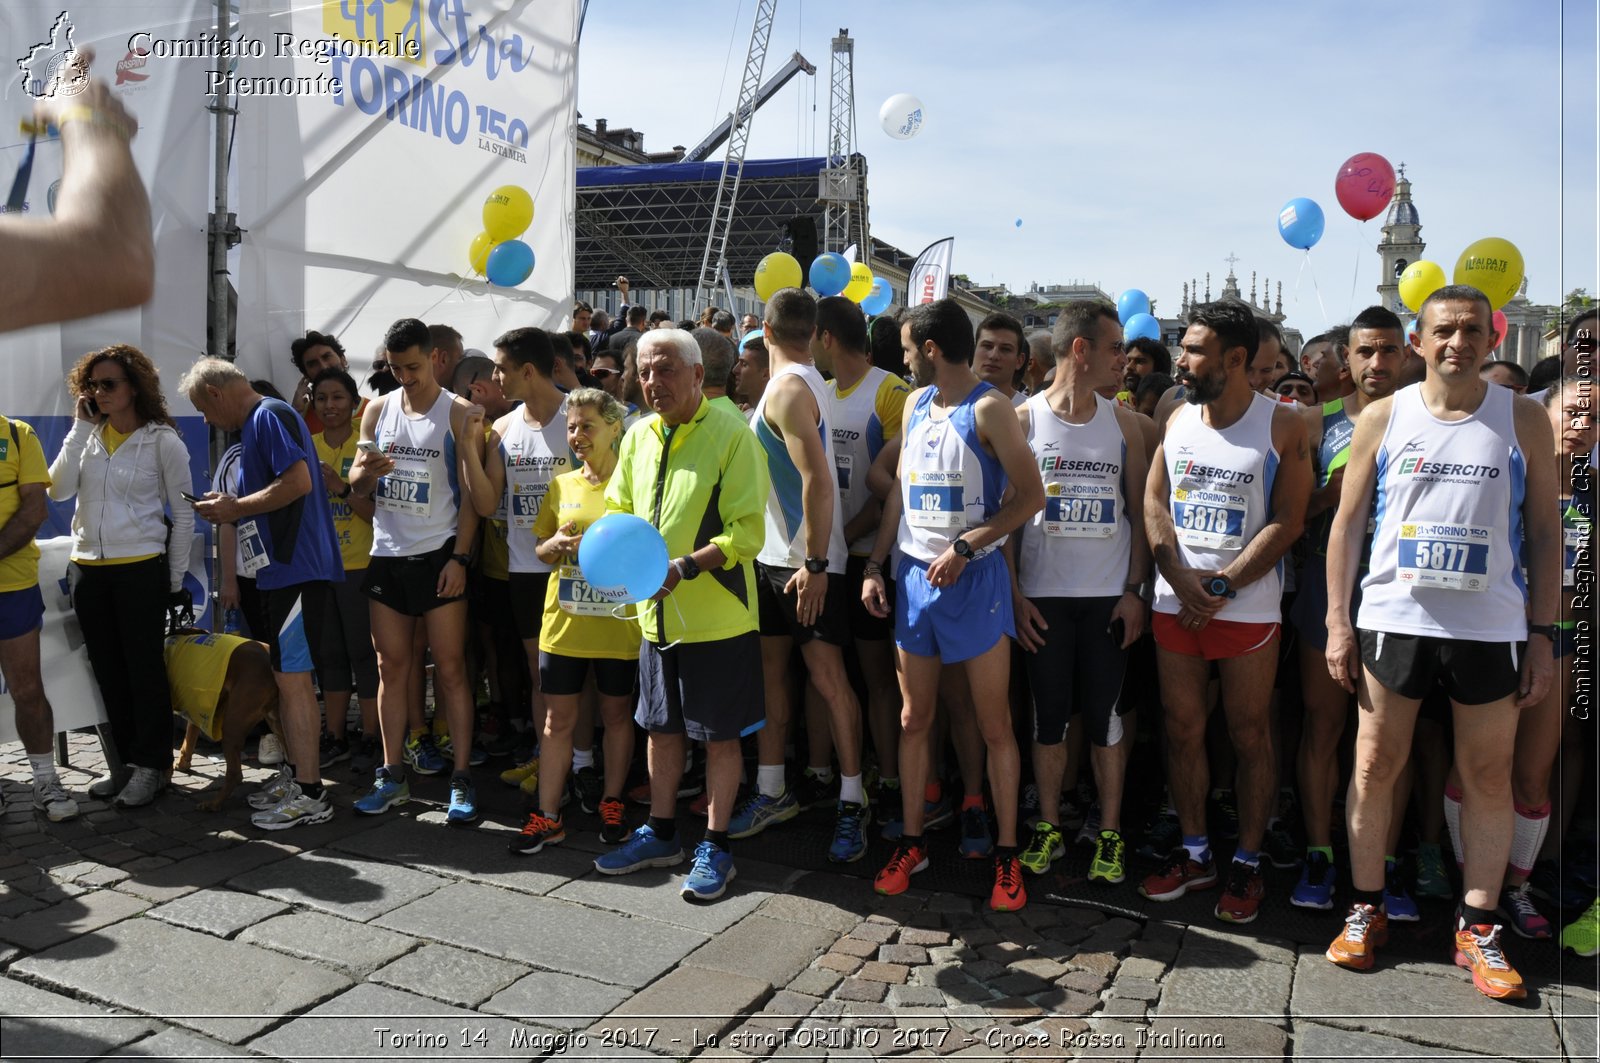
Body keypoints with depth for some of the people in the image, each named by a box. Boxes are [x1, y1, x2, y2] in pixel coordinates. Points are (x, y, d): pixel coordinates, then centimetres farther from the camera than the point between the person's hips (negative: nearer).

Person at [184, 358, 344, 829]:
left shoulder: (270, 415, -10)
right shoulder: (257, 423, 21)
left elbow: (299, 481, -23)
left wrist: (236, 507, -13)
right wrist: (231, 508, 13)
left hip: (295, 567, -10)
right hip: (284, 567, 10)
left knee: (292, 676, -6)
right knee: (287, 675, 16)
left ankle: (309, 795, 0)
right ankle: (296, 772, 27)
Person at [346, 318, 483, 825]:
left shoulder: (458, 413, -3)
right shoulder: (378, 410, 10)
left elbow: (470, 491, -6)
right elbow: (357, 486, 11)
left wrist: (459, 558, -14)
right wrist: (365, 472, -13)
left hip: (438, 554, -4)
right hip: (387, 554, 5)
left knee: (449, 668, -3)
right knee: (391, 667, 8)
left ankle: (461, 779, 2)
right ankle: (393, 777, 16)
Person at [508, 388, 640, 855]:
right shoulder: (561, 485, 9)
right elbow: (541, 552, 15)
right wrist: (556, 544, -8)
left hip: (619, 624, -3)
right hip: (564, 622, 3)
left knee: (616, 715, 10)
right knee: (558, 718, 6)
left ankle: (611, 804, 25)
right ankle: (547, 815, 13)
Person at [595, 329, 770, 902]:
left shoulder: (732, 435, -12)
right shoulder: (638, 436, 8)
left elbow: (747, 530, -16)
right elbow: (618, 508, 19)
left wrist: (687, 566, -27)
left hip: (717, 616, -6)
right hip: (656, 613, 6)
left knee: (720, 735, 6)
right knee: (662, 726, 18)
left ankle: (715, 847, 20)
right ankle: (661, 833, 34)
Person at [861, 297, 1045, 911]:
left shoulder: (988, 409, -10)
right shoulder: (916, 404, 11)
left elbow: (1031, 495, -15)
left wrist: (964, 546, -18)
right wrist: (875, 566, 9)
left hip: (973, 579, -6)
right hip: (914, 577, 6)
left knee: (994, 725, 3)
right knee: (913, 719, 11)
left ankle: (1007, 855, 15)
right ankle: (911, 843, 23)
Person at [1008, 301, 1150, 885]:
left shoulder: (1124, 423, 7)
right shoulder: (1023, 419, 0)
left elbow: (1139, 513, 8)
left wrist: (1135, 590, -1)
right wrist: (1013, 594, -6)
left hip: (1109, 596, 1)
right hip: (1042, 596, -1)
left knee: (1106, 717, 5)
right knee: (1050, 717, 6)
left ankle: (1109, 834, 18)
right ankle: (1048, 828, 20)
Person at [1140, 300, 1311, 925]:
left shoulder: (1283, 427, -4)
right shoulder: (1178, 420, 9)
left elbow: (1287, 522, -9)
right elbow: (1154, 504, 4)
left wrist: (1223, 587, -15)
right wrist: (1182, 582, -9)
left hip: (1247, 607, -4)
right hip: (1175, 604, 4)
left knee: (1250, 736, 5)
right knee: (1182, 731, 9)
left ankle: (1247, 864, 18)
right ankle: (1194, 854, 23)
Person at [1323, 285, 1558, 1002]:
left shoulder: (1523, 420, 5)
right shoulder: (1383, 418, 4)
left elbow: (1545, 530, 6)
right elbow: (1347, 522, 5)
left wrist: (1543, 633, 0)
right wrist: (1337, 623, -1)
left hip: (1492, 627, 1)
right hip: (1394, 619, 0)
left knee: (1488, 777, 6)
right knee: (1374, 767, 4)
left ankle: (1478, 929, 19)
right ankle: (1366, 909, 19)